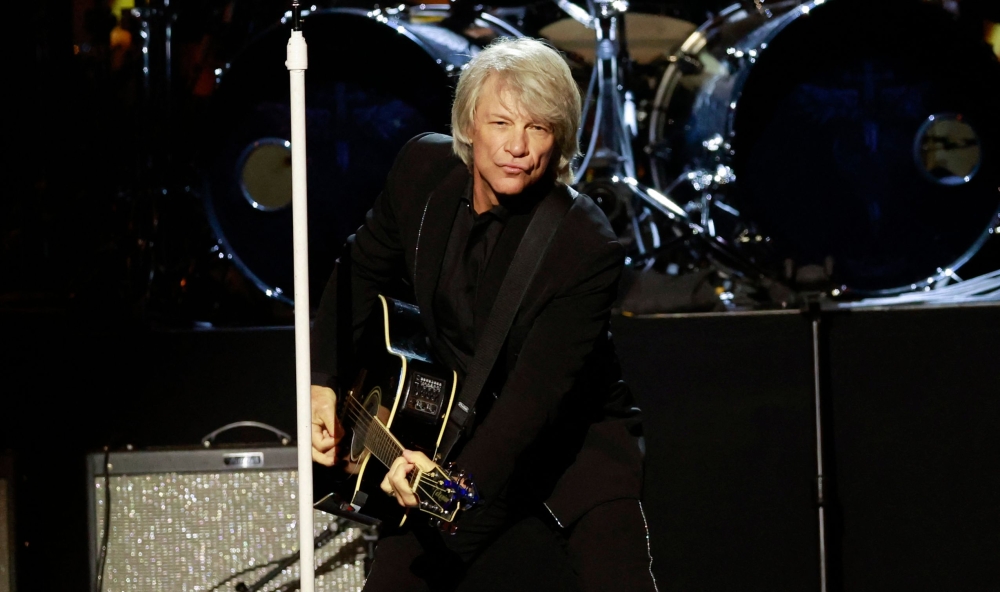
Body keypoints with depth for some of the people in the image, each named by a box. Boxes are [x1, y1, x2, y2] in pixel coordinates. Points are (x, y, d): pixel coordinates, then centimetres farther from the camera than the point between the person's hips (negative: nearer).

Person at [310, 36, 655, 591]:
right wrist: (322, 379, 1)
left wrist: (459, 478, -45)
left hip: (574, 438, -4)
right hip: (453, 420, 4)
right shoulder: (423, 167, -9)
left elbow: (538, 391, -31)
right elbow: (364, 269, 10)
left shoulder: (586, 247, -26)